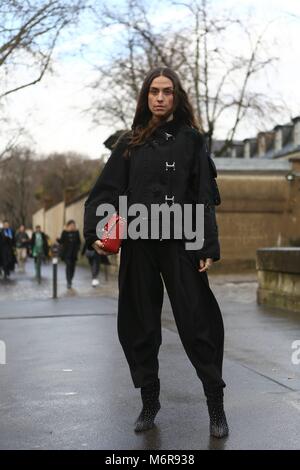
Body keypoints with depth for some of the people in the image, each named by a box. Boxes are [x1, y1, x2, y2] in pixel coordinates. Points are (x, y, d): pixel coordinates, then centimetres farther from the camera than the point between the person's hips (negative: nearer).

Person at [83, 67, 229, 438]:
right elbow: (105, 192, 7)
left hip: (180, 244, -2)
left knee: (196, 322, -4)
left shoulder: (191, 139, 6)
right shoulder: (130, 143, 12)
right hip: (138, 245, 3)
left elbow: (204, 197, 0)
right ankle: (149, 402, 19)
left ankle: (216, 405, 8)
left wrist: (209, 248, -8)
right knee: (139, 324, 6)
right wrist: (94, 231, -9)